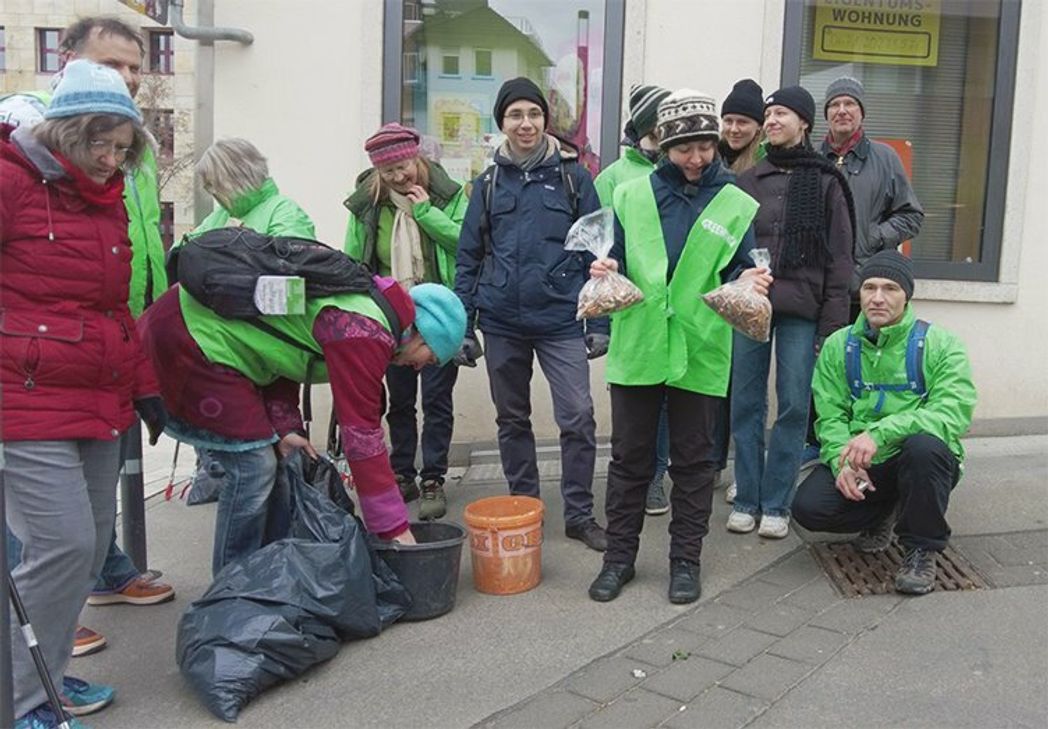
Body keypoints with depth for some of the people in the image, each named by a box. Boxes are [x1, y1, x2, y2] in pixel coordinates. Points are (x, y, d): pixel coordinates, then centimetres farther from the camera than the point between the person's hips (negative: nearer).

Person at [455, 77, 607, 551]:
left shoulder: (572, 176, 3)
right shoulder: (489, 184, 8)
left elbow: (598, 252, 2)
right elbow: (468, 258, 10)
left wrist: (600, 323, -3)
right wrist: (462, 326, 5)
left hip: (561, 320, -2)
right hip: (502, 323, 3)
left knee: (578, 418, -7)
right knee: (512, 420, 12)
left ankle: (579, 514, 9)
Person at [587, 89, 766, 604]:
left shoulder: (736, 205, 3)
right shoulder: (632, 196, 6)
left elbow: (738, 274, 4)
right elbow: (618, 263, 11)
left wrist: (750, 282, -17)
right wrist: (605, 271, -11)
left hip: (700, 352, -1)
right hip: (637, 346, 1)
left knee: (694, 460, 9)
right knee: (630, 456, 9)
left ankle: (685, 560, 24)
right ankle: (619, 556, 23)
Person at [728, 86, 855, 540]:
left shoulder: (825, 183, 5)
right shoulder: (747, 182, 11)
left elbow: (838, 259, 3)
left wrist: (832, 323, -4)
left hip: (801, 311, -2)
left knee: (793, 407, 1)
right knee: (746, 404, 4)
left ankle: (776, 504, 11)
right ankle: (746, 499, 15)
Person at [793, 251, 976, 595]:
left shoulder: (941, 344, -8)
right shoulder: (838, 345, 3)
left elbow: (953, 413, -22)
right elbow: (830, 416, 0)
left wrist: (880, 433, -35)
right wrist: (842, 461, -21)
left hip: (921, 463, -3)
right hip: (856, 464, 3)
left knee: (924, 444, -37)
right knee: (808, 506, -22)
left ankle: (922, 550, -10)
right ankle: (883, 514, 14)